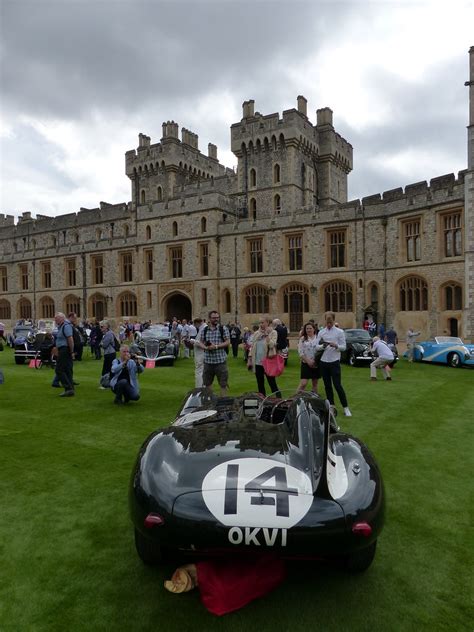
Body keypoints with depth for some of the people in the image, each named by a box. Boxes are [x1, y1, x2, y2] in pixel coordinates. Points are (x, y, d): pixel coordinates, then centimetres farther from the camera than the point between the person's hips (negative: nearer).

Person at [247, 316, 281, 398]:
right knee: (260, 384, 12)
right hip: (257, 363, 5)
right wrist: (249, 359, 8)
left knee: (272, 383, -2)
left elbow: (272, 345, -19)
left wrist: (267, 334, -16)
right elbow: (252, 347, 12)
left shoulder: (273, 333, -4)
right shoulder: (256, 333, 9)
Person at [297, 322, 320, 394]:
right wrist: (308, 361, -12)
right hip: (306, 364, -2)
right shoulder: (303, 339, 2)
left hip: (316, 364, 2)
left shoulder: (318, 338, 3)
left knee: (315, 383, 11)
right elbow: (300, 352, -2)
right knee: (303, 383, -9)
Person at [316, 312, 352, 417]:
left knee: (337, 385, -6)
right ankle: (331, 406, 21)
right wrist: (323, 346, -18)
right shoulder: (321, 332, 7)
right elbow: (317, 347, 3)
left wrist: (336, 346, -24)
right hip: (323, 362, 4)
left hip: (334, 362, -4)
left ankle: (346, 408, 3)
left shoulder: (339, 332, -1)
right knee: (327, 385, 10)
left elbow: (344, 347, -3)